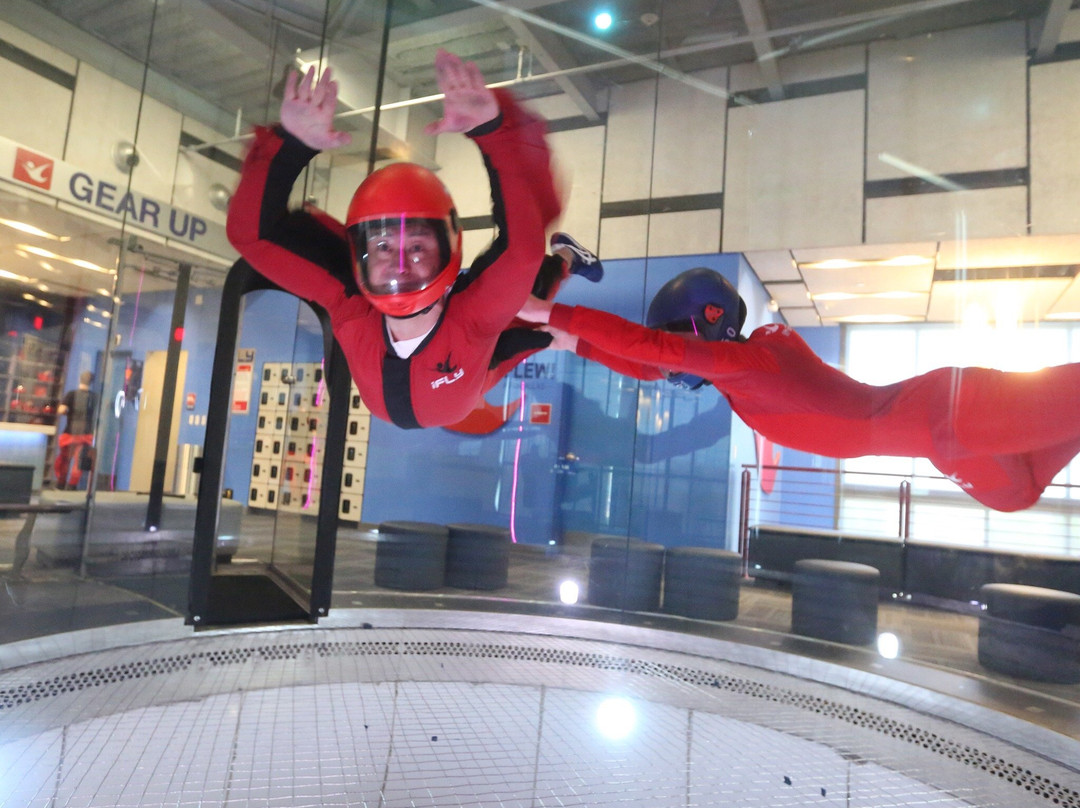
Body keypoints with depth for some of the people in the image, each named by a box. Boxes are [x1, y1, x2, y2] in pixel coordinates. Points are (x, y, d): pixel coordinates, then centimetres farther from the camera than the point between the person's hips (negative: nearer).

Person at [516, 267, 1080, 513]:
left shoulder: (739, 361, -23)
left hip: (946, 416, -9)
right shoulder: (744, 355, 3)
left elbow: (647, 345, -32)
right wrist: (576, 344, 7)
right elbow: (654, 365, 9)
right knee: (1015, 490, 27)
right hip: (931, 414, 9)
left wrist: (553, 314, -28)